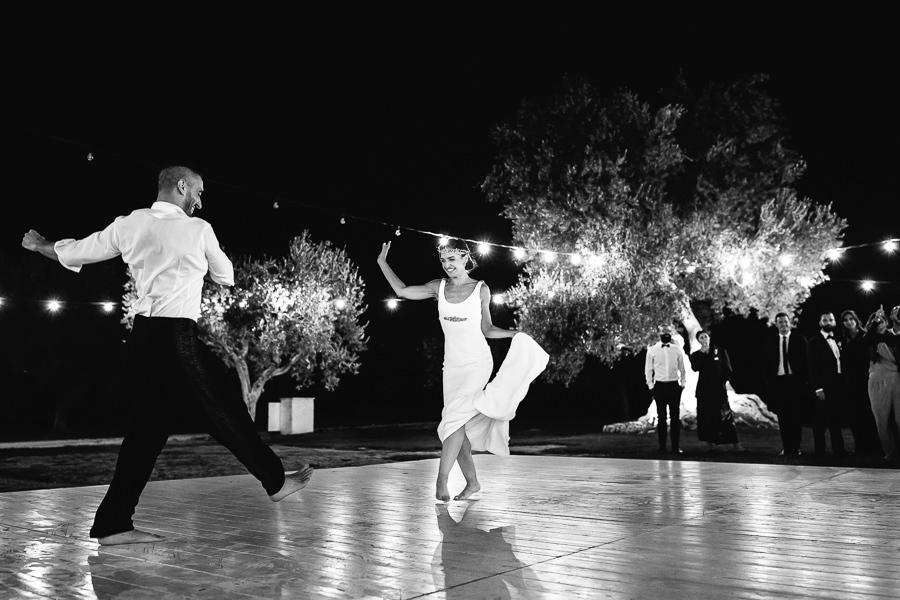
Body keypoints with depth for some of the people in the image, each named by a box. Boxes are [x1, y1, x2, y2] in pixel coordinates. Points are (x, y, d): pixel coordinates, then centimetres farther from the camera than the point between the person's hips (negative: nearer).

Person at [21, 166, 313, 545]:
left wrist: (39, 245, 39)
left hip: (141, 337, 6)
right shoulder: (199, 230, -2)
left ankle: (113, 524, 13)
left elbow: (71, 254, 19)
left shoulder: (128, 225, 9)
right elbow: (226, 278, 12)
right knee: (224, 409, 5)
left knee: (148, 427, 11)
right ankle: (275, 481, 19)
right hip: (178, 337, -6)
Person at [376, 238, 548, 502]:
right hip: (452, 366, 4)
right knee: (457, 426, 4)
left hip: (477, 364, -4)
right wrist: (382, 262, 4)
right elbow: (402, 291, 6)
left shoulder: (481, 289, -1)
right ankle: (472, 482, 18)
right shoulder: (438, 287, 5)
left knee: (455, 416, -21)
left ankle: (441, 480, -18)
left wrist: (514, 334, -9)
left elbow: (486, 329, 5)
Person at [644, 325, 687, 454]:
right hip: (659, 385, -1)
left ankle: (676, 447, 7)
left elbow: (682, 369, 13)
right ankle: (662, 447, 9)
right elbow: (648, 369, 6)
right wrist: (651, 385, 1)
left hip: (674, 385, 1)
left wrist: (682, 383, 5)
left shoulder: (677, 350, 7)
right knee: (661, 416, 3)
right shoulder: (652, 350, 2)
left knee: (675, 416, 2)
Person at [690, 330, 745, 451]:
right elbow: (695, 368, -13)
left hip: (719, 388, -1)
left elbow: (728, 369, 8)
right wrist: (703, 353, -12)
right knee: (706, 415, 0)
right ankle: (709, 442, 7)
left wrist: (724, 380, -6)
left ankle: (735, 443, -6)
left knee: (725, 415, -7)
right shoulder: (696, 355, 7)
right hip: (704, 390, 1)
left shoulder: (720, 351, 7)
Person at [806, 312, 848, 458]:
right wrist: (818, 388, -15)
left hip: (838, 387, 6)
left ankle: (839, 450, 17)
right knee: (820, 422, -1)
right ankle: (820, 451, 5)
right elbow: (813, 367, -8)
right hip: (823, 388, -6)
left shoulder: (837, 341, 16)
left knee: (836, 421, 11)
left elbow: (841, 363, 14)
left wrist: (844, 386, 5)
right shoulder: (813, 342, -3)